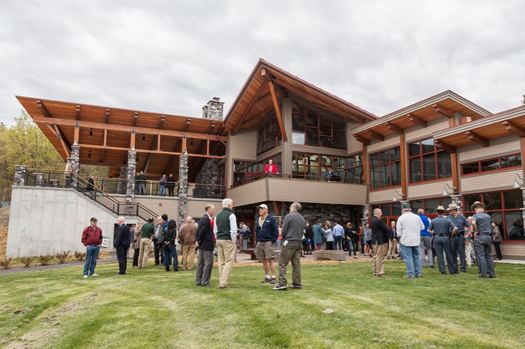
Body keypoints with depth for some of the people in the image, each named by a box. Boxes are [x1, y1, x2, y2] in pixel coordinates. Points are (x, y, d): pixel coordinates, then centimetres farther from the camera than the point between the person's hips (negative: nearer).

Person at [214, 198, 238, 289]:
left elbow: (215, 230, 13)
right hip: (228, 240, -7)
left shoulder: (218, 216, 11)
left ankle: (221, 282, 16)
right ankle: (223, 283, -7)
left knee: (221, 262, 12)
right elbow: (233, 230, -14)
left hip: (219, 240, 7)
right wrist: (233, 240, -3)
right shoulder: (231, 215, -10)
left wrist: (218, 239, 18)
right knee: (229, 262, -3)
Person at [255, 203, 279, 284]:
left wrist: (273, 241, -12)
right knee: (264, 261, 9)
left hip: (268, 242, -6)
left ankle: (273, 277, -1)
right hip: (260, 243, 7)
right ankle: (267, 277, 18)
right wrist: (257, 241, 14)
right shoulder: (258, 220, 16)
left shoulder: (271, 219, -4)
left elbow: (276, 231, -6)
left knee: (270, 260, -7)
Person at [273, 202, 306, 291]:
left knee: (282, 263, -4)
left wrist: (284, 239, 10)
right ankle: (297, 283, 11)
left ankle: (282, 283, -10)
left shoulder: (289, 216, -7)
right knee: (296, 264, 10)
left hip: (289, 242, -7)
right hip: (299, 243, 7)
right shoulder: (302, 218, 12)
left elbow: (283, 231, -6)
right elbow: (302, 231, 15)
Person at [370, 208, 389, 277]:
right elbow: (386, 229, -16)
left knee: (376, 256, 14)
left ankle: (375, 271, 20)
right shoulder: (378, 221, -18)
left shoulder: (372, 221, 12)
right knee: (380, 257, -5)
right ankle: (380, 272, -3)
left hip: (374, 241, 10)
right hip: (380, 241, -10)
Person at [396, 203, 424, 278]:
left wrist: (399, 236, 11)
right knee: (416, 256, 16)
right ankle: (418, 272, 20)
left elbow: (398, 230, -8)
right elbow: (422, 227, 11)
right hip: (416, 240, 4)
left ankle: (411, 274, 0)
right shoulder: (417, 217, 0)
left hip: (405, 241, -4)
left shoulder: (401, 218, -10)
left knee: (408, 257, 1)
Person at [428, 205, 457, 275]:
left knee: (439, 254, 5)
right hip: (445, 238, 0)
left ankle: (442, 270, 5)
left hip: (437, 238, 0)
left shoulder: (433, 221, 0)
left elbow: (429, 230, 1)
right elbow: (454, 228, -9)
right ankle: (452, 269, 15)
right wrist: (451, 235, 3)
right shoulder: (447, 220, -3)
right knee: (448, 254, 9)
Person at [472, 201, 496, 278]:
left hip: (480, 237, -5)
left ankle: (484, 273, 0)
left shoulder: (476, 216, -7)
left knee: (481, 256, -1)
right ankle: (492, 273, 14)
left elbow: (473, 223, -27)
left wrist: (476, 231, -14)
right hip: (488, 236, 5)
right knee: (488, 255, 13)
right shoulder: (488, 216, 10)